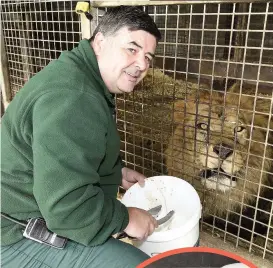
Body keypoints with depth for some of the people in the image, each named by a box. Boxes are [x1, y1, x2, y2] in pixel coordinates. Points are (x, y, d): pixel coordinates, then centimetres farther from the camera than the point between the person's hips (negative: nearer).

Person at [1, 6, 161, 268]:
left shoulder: (83, 79, 7)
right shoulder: (72, 98, -29)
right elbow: (66, 205, -34)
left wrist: (117, 172, 12)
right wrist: (125, 219, -19)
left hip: (41, 206, 10)